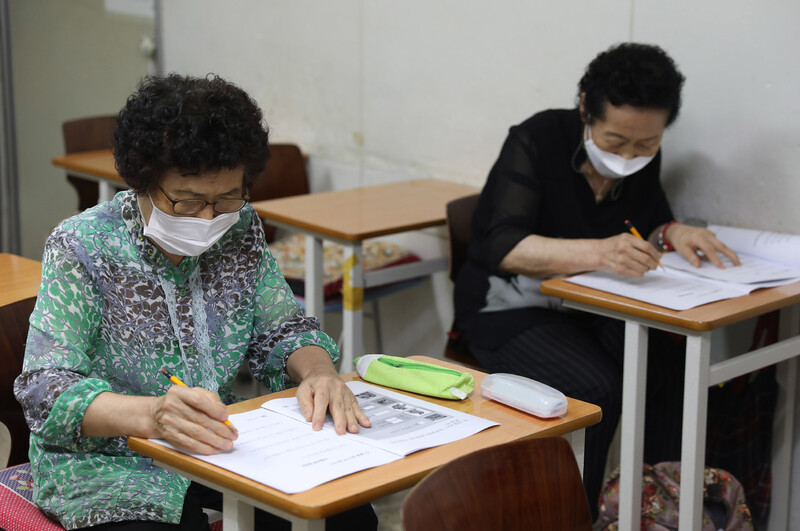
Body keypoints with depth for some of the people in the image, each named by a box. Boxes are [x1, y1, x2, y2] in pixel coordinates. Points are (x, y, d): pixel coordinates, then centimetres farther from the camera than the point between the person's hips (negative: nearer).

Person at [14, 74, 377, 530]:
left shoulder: (240, 230, 0)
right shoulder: (80, 248, -15)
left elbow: (282, 329, 10)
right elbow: (46, 390, -21)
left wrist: (319, 371, -15)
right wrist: (151, 415, -40)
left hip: (219, 452, 5)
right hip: (106, 464, -4)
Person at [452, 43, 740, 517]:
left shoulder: (644, 160, -1)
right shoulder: (537, 141, -19)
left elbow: (648, 227, 9)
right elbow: (504, 247, -30)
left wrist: (672, 234, -17)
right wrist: (595, 253, -47)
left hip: (589, 307, 5)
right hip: (511, 308, -5)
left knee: (675, 374, -21)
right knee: (596, 390, -30)